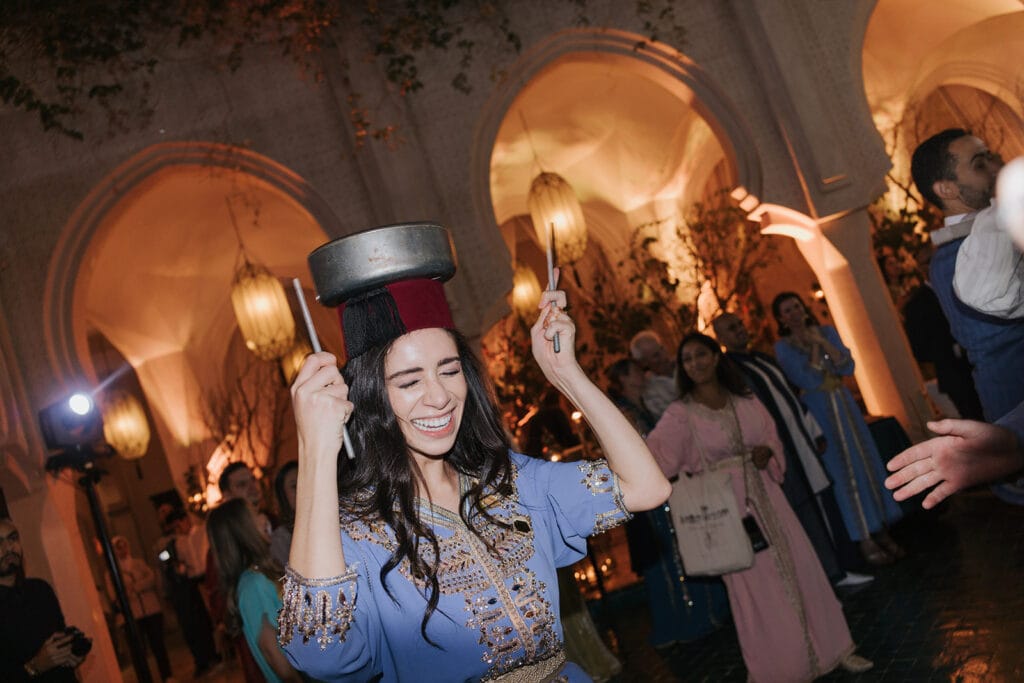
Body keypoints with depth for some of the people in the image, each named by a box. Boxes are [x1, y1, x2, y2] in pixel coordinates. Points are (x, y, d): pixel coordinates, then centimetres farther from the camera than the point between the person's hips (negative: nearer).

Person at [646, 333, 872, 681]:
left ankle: (833, 648, 29)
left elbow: (771, 437, 13)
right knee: (754, 585, 4)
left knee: (800, 569, 9)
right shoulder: (680, 414, -7)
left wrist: (767, 451, -9)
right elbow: (657, 453, -18)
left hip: (767, 499, 4)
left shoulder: (745, 400, 5)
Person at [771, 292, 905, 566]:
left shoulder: (826, 331, 7)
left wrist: (822, 342, -11)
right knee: (844, 473, -1)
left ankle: (882, 533, 16)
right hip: (818, 412, -4)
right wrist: (813, 347, -11)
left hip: (845, 404, 4)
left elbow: (848, 367, -4)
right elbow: (809, 380, -15)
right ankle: (866, 542, 7)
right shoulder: (783, 346, -5)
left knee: (867, 463, 5)